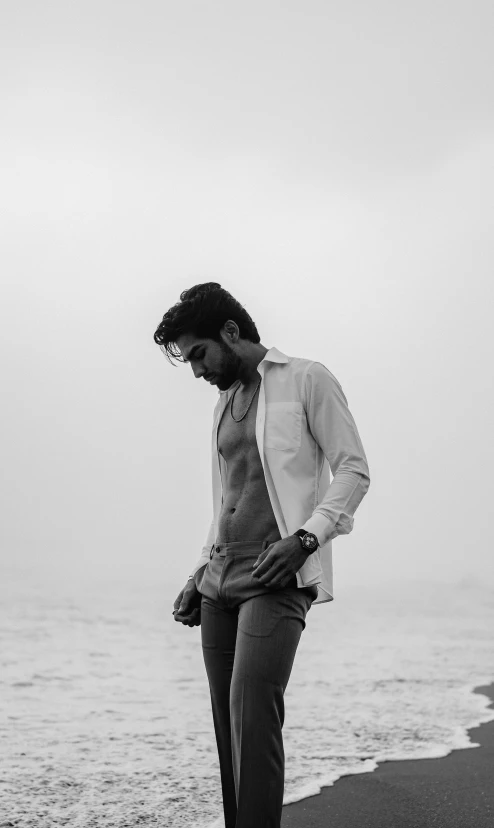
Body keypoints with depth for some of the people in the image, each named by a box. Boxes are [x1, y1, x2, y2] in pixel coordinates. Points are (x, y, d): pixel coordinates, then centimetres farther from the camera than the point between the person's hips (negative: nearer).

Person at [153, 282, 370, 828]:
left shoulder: (306, 380, 0)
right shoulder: (224, 404, 21)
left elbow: (354, 471, -5)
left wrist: (306, 537, -18)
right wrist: (199, 576, 18)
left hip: (278, 578, -7)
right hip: (222, 581, 7)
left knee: (252, 713, -21)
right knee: (228, 724, 3)